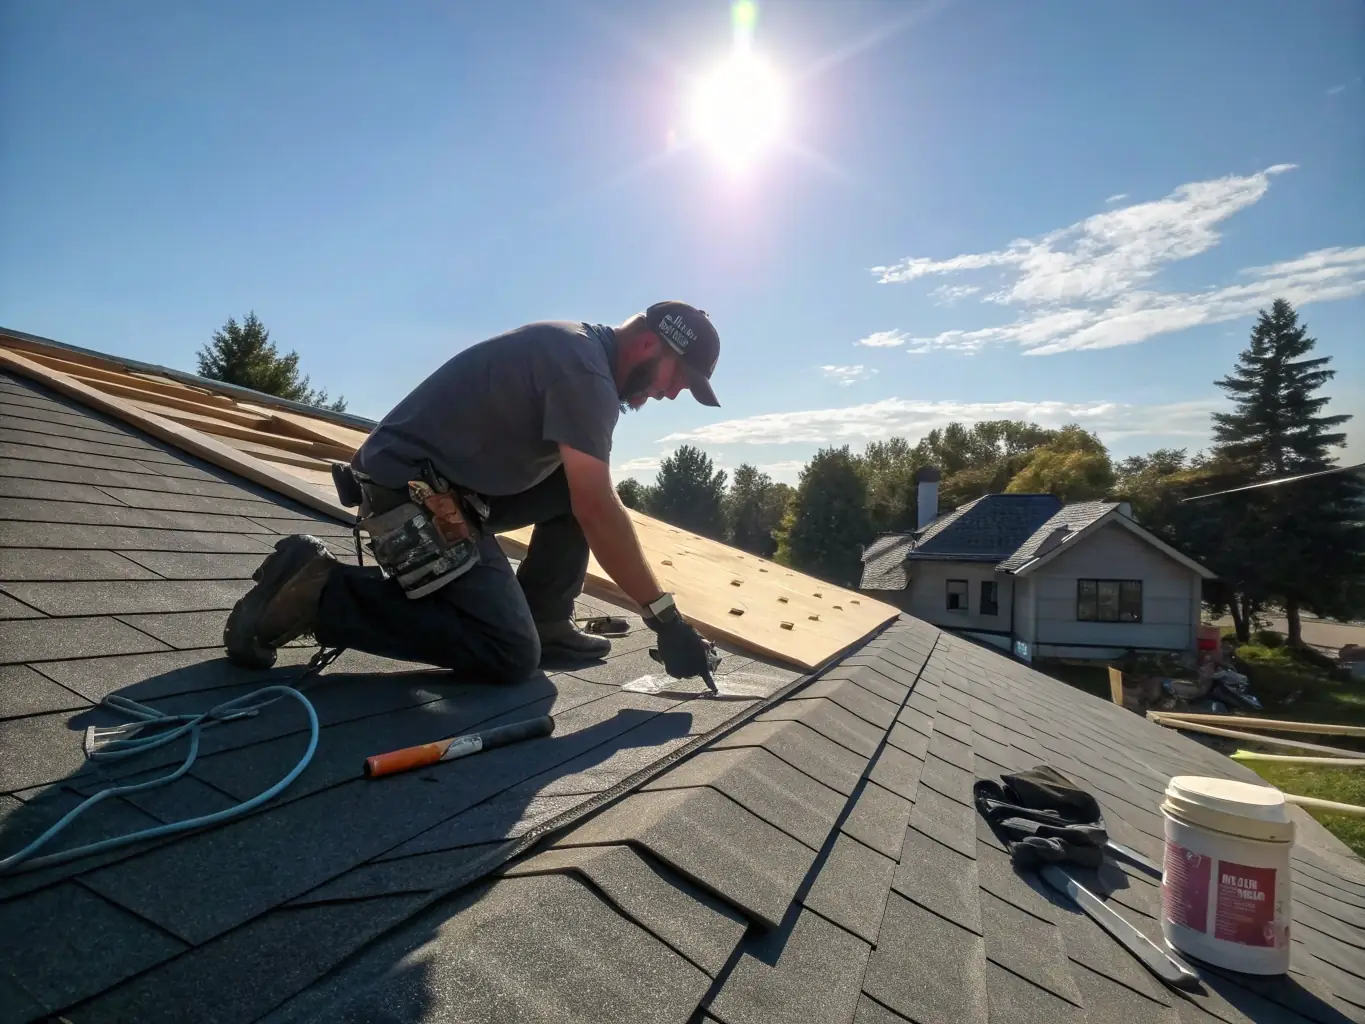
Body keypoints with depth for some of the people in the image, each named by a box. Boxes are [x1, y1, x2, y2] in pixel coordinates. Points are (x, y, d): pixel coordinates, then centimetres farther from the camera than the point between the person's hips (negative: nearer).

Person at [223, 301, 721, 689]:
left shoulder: (578, 346, 12)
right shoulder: (586, 368, -18)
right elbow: (596, 511, -22)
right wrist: (664, 614, -16)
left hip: (446, 485, 10)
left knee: (577, 483, 8)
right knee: (512, 654, -15)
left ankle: (545, 619, 10)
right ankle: (320, 590, -10)